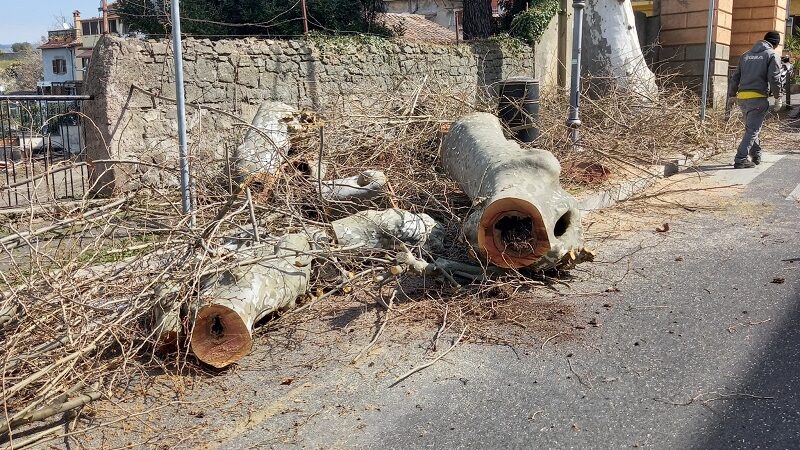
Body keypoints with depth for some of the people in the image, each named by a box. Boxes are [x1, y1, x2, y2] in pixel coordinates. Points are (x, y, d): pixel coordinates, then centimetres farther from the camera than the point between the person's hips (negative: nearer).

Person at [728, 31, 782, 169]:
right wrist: (777, 96, 2)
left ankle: (756, 155, 25)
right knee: (753, 130, -4)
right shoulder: (772, 55, -1)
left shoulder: (746, 55, 16)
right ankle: (740, 160, -12)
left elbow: (735, 77, 15)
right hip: (758, 98, -6)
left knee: (750, 128, 19)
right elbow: (774, 78, -9)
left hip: (742, 97, 6)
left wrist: (732, 94, 21)